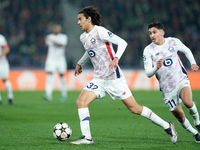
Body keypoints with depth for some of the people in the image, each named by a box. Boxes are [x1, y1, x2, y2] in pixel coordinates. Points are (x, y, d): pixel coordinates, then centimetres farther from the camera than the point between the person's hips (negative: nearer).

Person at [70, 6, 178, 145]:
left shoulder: (100, 31, -13)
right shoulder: (83, 37, 11)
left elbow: (122, 42, -18)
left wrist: (116, 58, -31)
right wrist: (80, 63, 39)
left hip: (114, 78, -7)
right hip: (99, 79, 7)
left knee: (134, 108, -4)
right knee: (81, 102, -12)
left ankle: (167, 126, 10)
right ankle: (87, 138, -10)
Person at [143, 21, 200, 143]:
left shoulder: (174, 42, -3)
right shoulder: (148, 50, -8)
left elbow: (186, 51, 18)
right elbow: (148, 73, -11)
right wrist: (156, 67, -32)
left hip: (181, 80, -1)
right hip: (167, 89, 1)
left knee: (188, 102, -30)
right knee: (180, 117, 3)